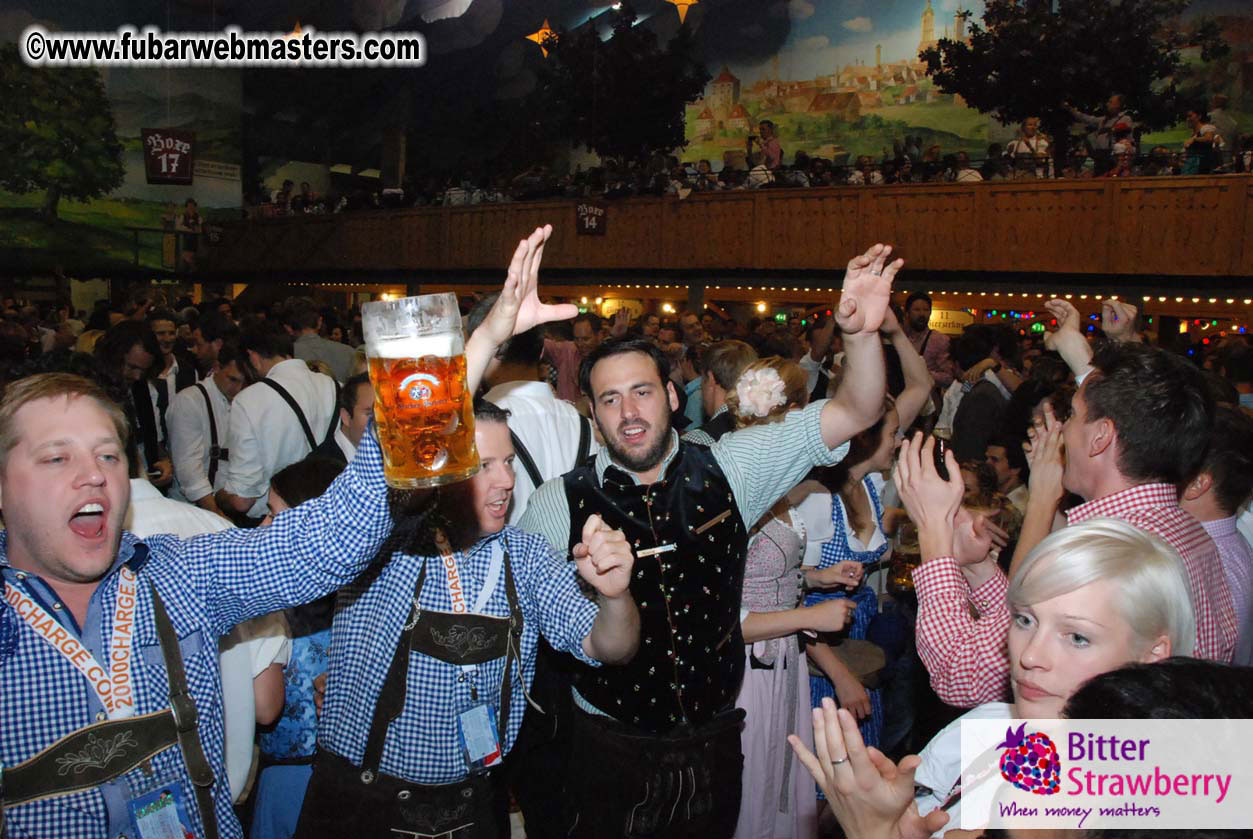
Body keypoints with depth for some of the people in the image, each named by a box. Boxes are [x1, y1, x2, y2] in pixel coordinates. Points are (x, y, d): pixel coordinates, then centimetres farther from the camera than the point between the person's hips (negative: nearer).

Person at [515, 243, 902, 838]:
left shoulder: (727, 470, -7)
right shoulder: (559, 504, -12)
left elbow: (855, 412, -10)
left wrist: (861, 332, -27)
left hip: (714, 740, 2)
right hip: (609, 745, -2)